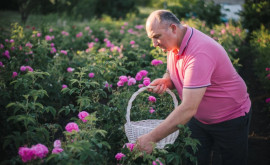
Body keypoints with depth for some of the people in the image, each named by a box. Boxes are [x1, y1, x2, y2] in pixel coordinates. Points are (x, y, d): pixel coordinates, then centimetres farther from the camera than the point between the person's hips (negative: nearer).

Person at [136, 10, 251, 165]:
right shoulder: (174, 43, -8)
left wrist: (151, 138, -39)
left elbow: (188, 109, -40)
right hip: (198, 117, 7)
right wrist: (165, 81, -15)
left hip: (231, 118, -7)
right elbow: (172, 73, 11)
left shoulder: (199, 53, -36)